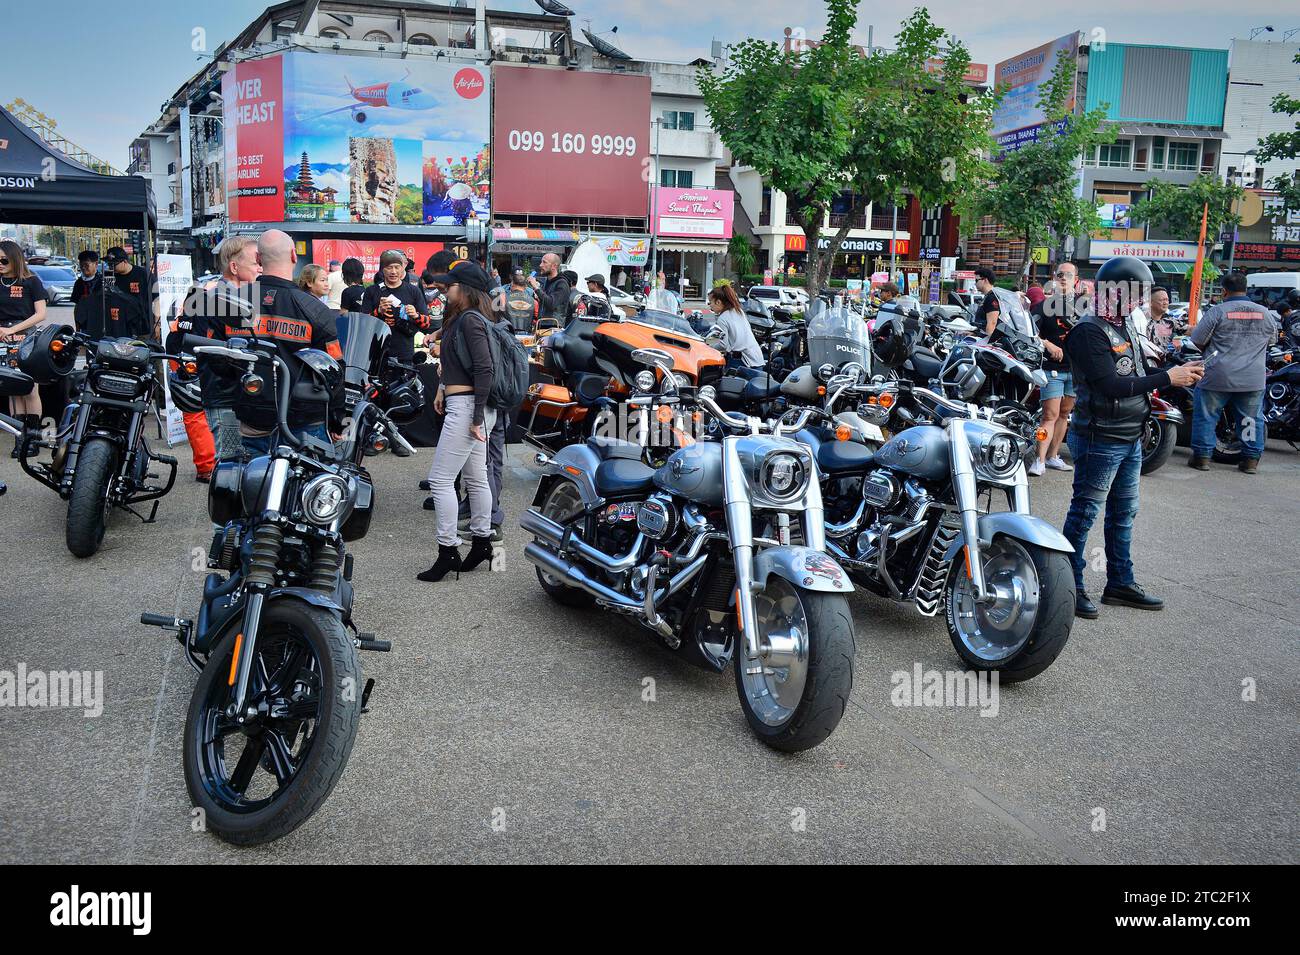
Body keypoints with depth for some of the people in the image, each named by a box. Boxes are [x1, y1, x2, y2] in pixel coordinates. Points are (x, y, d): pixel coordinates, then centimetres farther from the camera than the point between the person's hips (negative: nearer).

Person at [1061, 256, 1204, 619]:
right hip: (1100, 440, -10)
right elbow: (1112, 386, -24)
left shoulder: (1125, 326, 13)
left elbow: (1135, 377, 17)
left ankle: (1120, 582, 27)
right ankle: (1070, 586, 5)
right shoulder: (1089, 331, -17)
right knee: (1084, 513, -2)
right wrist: (1167, 378, -19)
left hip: (1130, 439, 10)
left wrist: (1177, 374, 0)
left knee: (1123, 513, 16)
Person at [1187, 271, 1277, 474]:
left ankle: (1202, 456, 9)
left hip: (1218, 377, -3)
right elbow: (1272, 340, 19)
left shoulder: (1218, 311, -9)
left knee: (1206, 415, 8)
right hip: (1253, 380, 3)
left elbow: (1197, 339, -5)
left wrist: (1207, 351, 16)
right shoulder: (1264, 312, 4)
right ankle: (1251, 459, 15)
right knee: (1252, 419, 13)